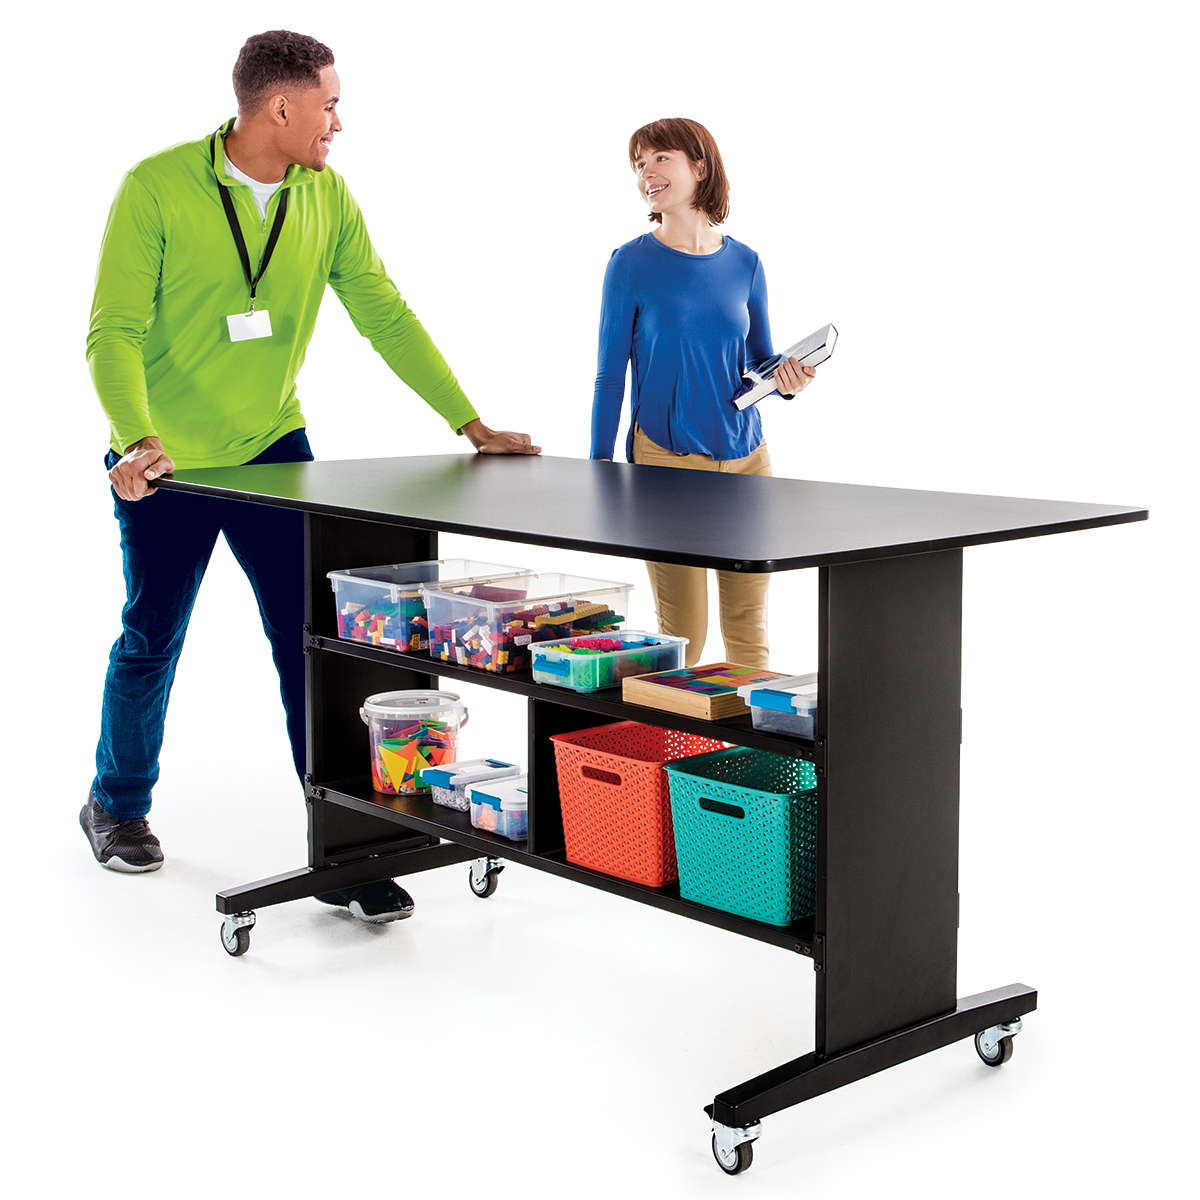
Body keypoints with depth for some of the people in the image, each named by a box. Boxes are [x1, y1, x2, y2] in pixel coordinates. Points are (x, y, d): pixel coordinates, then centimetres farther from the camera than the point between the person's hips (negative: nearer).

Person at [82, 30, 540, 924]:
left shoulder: (327, 197, -2)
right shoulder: (157, 189, -15)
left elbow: (384, 314, 1)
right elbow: (115, 331, -19)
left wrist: (472, 423, -3)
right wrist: (139, 439, -35)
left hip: (274, 451, 3)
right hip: (166, 464, -3)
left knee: (313, 642, -5)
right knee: (151, 643, 13)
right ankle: (118, 806, 38)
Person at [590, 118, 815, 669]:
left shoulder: (744, 263, 7)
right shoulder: (631, 263, -3)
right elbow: (610, 376, 0)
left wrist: (787, 379, -7)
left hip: (747, 459, 3)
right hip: (667, 459, -3)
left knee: (749, 628, 7)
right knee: (682, 633, -2)